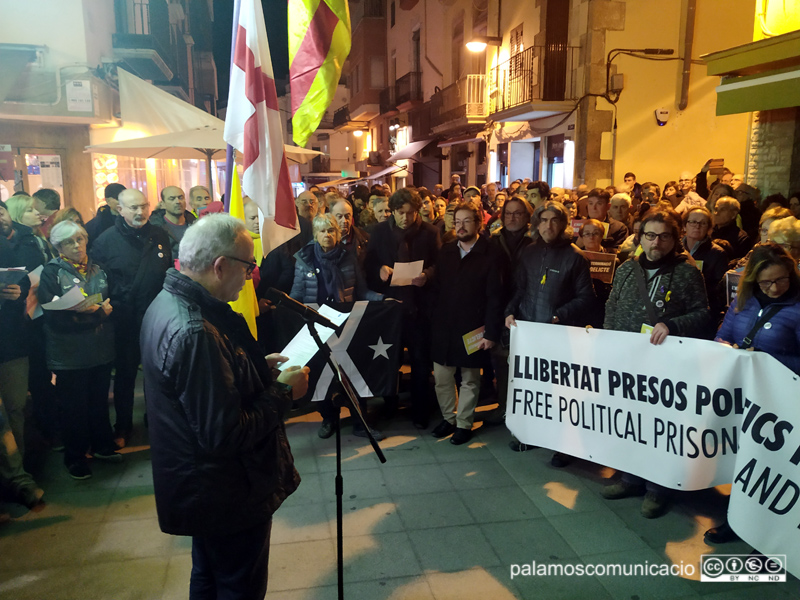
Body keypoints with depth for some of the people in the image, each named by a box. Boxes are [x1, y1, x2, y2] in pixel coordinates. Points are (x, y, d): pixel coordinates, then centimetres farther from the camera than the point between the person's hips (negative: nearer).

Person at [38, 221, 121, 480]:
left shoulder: (97, 269, 9)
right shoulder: (51, 272, -6)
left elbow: (112, 301, 11)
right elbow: (53, 316, -15)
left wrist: (107, 308, -10)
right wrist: (88, 312, -20)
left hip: (101, 349, 4)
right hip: (70, 354, -4)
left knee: (100, 400, 14)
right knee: (74, 406, 6)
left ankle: (102, 445, 34)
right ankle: (75, 456, 24)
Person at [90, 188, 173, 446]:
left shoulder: (160, 236, 1)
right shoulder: (107, 239, -6)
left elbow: (170, 272, 10)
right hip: (124, 321, -2)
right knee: (125, 374, 11)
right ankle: (123, 427, 26)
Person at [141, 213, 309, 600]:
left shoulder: (167, 303, 0)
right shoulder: (195, 333, -33)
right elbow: (225, 436, -32)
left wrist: (258, 368, 5)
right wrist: (283, 392, -21)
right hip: (227, 496, -10)